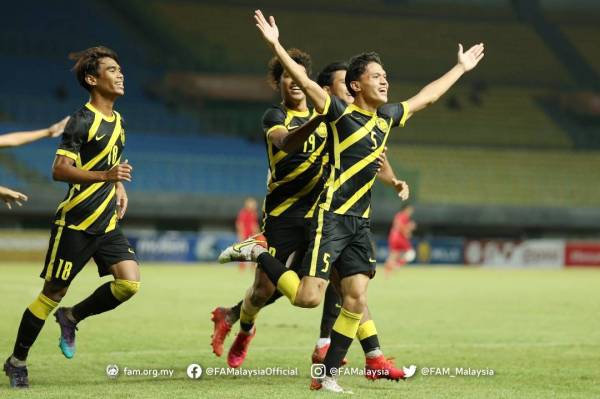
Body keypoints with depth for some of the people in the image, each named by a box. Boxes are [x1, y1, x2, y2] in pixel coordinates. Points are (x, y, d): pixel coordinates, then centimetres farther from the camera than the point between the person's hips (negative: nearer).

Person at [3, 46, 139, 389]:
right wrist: (105, 175, -30)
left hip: (107, 223, 7)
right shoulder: (82, 121, -13)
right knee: (53, 293, -1)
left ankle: (71, 317, 12)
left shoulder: (118, 121, 13)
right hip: (75, 223, -7)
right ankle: (17, 362, 14)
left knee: (130, 282, -11)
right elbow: (60, 170, -20)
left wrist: (119, 188, 13)